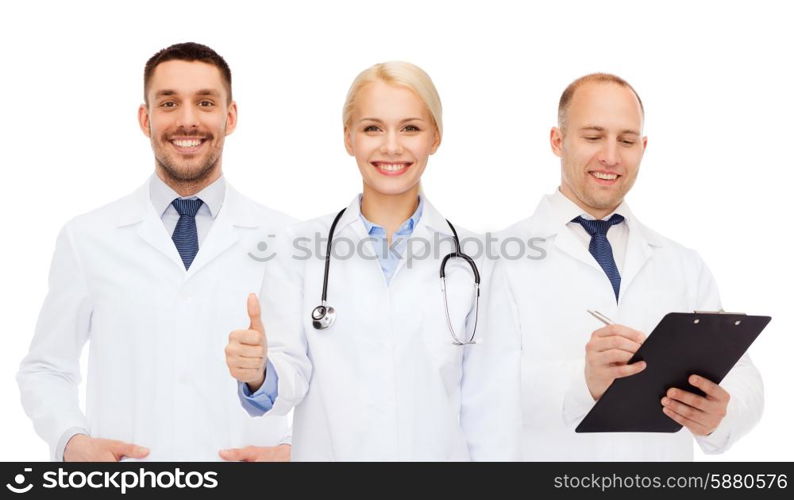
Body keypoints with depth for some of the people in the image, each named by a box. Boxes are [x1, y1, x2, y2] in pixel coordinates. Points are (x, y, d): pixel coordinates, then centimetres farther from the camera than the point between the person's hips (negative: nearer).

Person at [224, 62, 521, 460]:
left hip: (439, 452, 0)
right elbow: (292, 375, -9)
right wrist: (259, 375, -28)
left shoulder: (471, 257, -6)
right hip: (326, 450, 0)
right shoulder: (302, 246, -6)